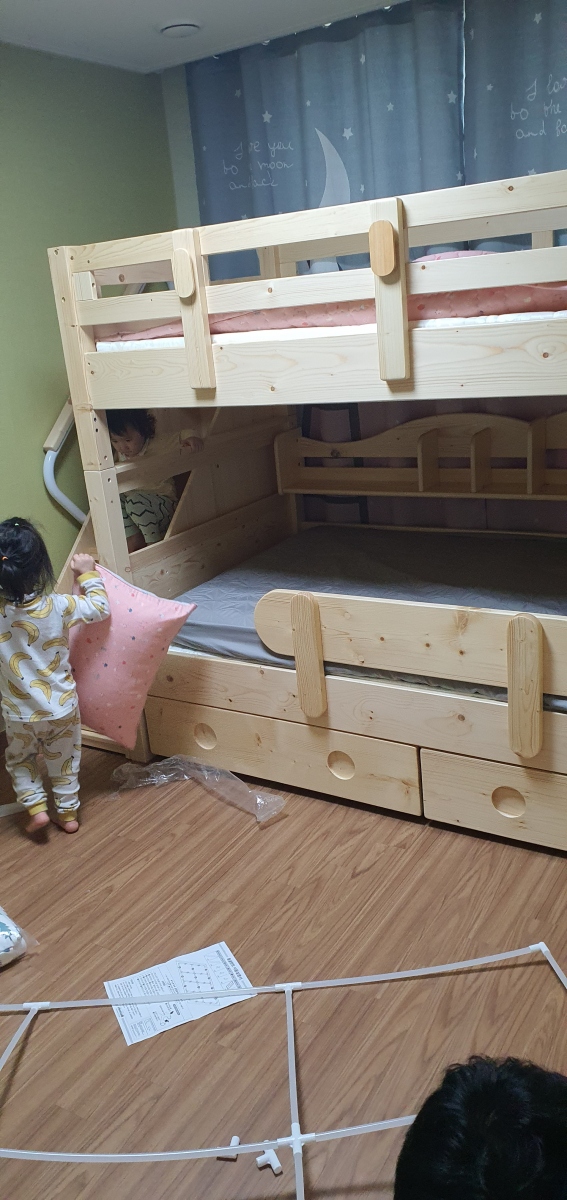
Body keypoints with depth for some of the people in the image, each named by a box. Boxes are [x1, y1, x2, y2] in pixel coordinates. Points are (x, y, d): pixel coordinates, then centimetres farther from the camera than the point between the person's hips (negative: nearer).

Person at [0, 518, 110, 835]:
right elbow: (101, 609, -8)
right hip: (61, 708, 0)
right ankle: (69, 814, 35)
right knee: (64, 762, 22)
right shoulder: (59, 607, -23)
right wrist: (88, 575, 1)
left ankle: (36, 807, 22)